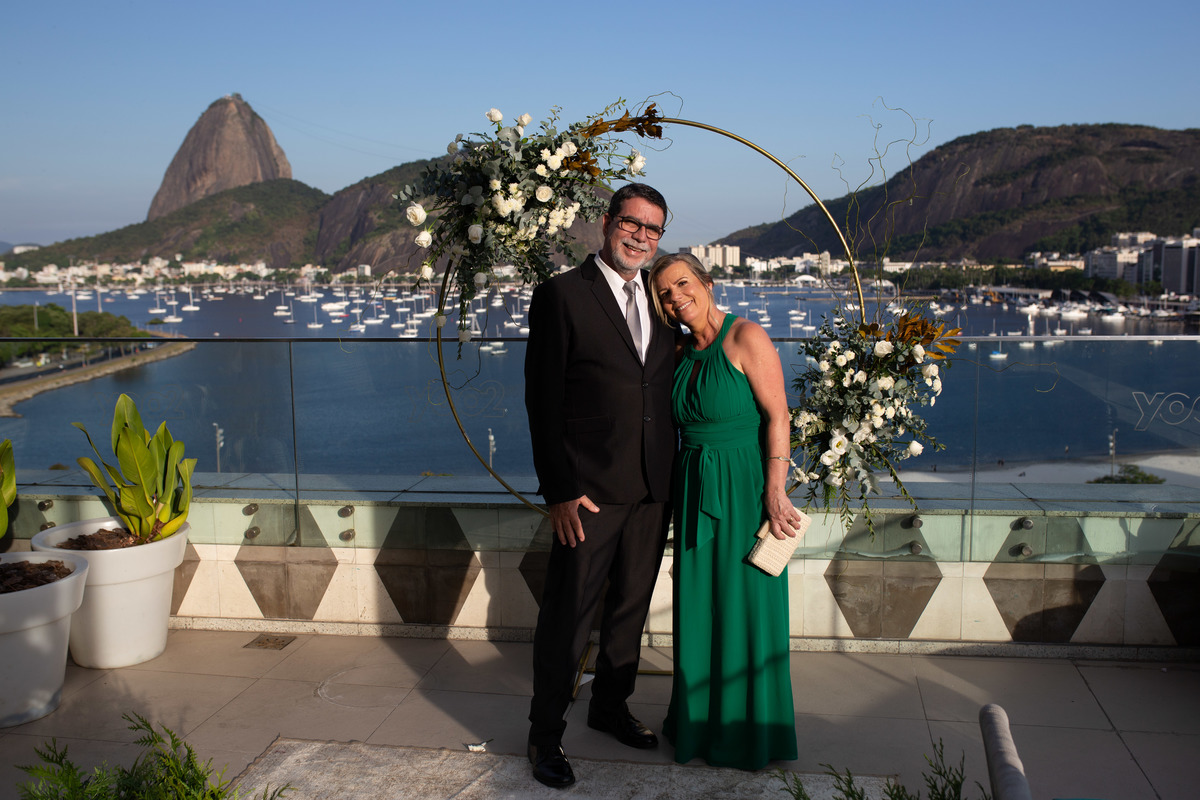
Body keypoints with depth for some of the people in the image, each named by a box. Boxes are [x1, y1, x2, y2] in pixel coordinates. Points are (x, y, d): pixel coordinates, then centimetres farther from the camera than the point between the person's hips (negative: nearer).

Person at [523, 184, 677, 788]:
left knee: (631, 607, 18)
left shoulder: (660, 298, 11)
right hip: (591, 490, -5)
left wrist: (673, 476, 8)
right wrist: (559, 491, -13)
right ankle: (545, 734, 18)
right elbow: (542, 401, -9)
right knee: (567, 616, 2)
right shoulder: (562, 295, -6)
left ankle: (610, 706, 37)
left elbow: (667, 390, 15)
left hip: (653, 489, 6)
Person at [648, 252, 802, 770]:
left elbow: (777, 416, -15)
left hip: (743, 488, -7)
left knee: (743, 605, 3)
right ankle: (701, 718, 29)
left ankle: (750, 731, 19)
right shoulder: (683, 350, 9)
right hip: (695, 487, 7)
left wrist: (775, 491, -20)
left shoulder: (746, 338, -12)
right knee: (698, 605, 13)